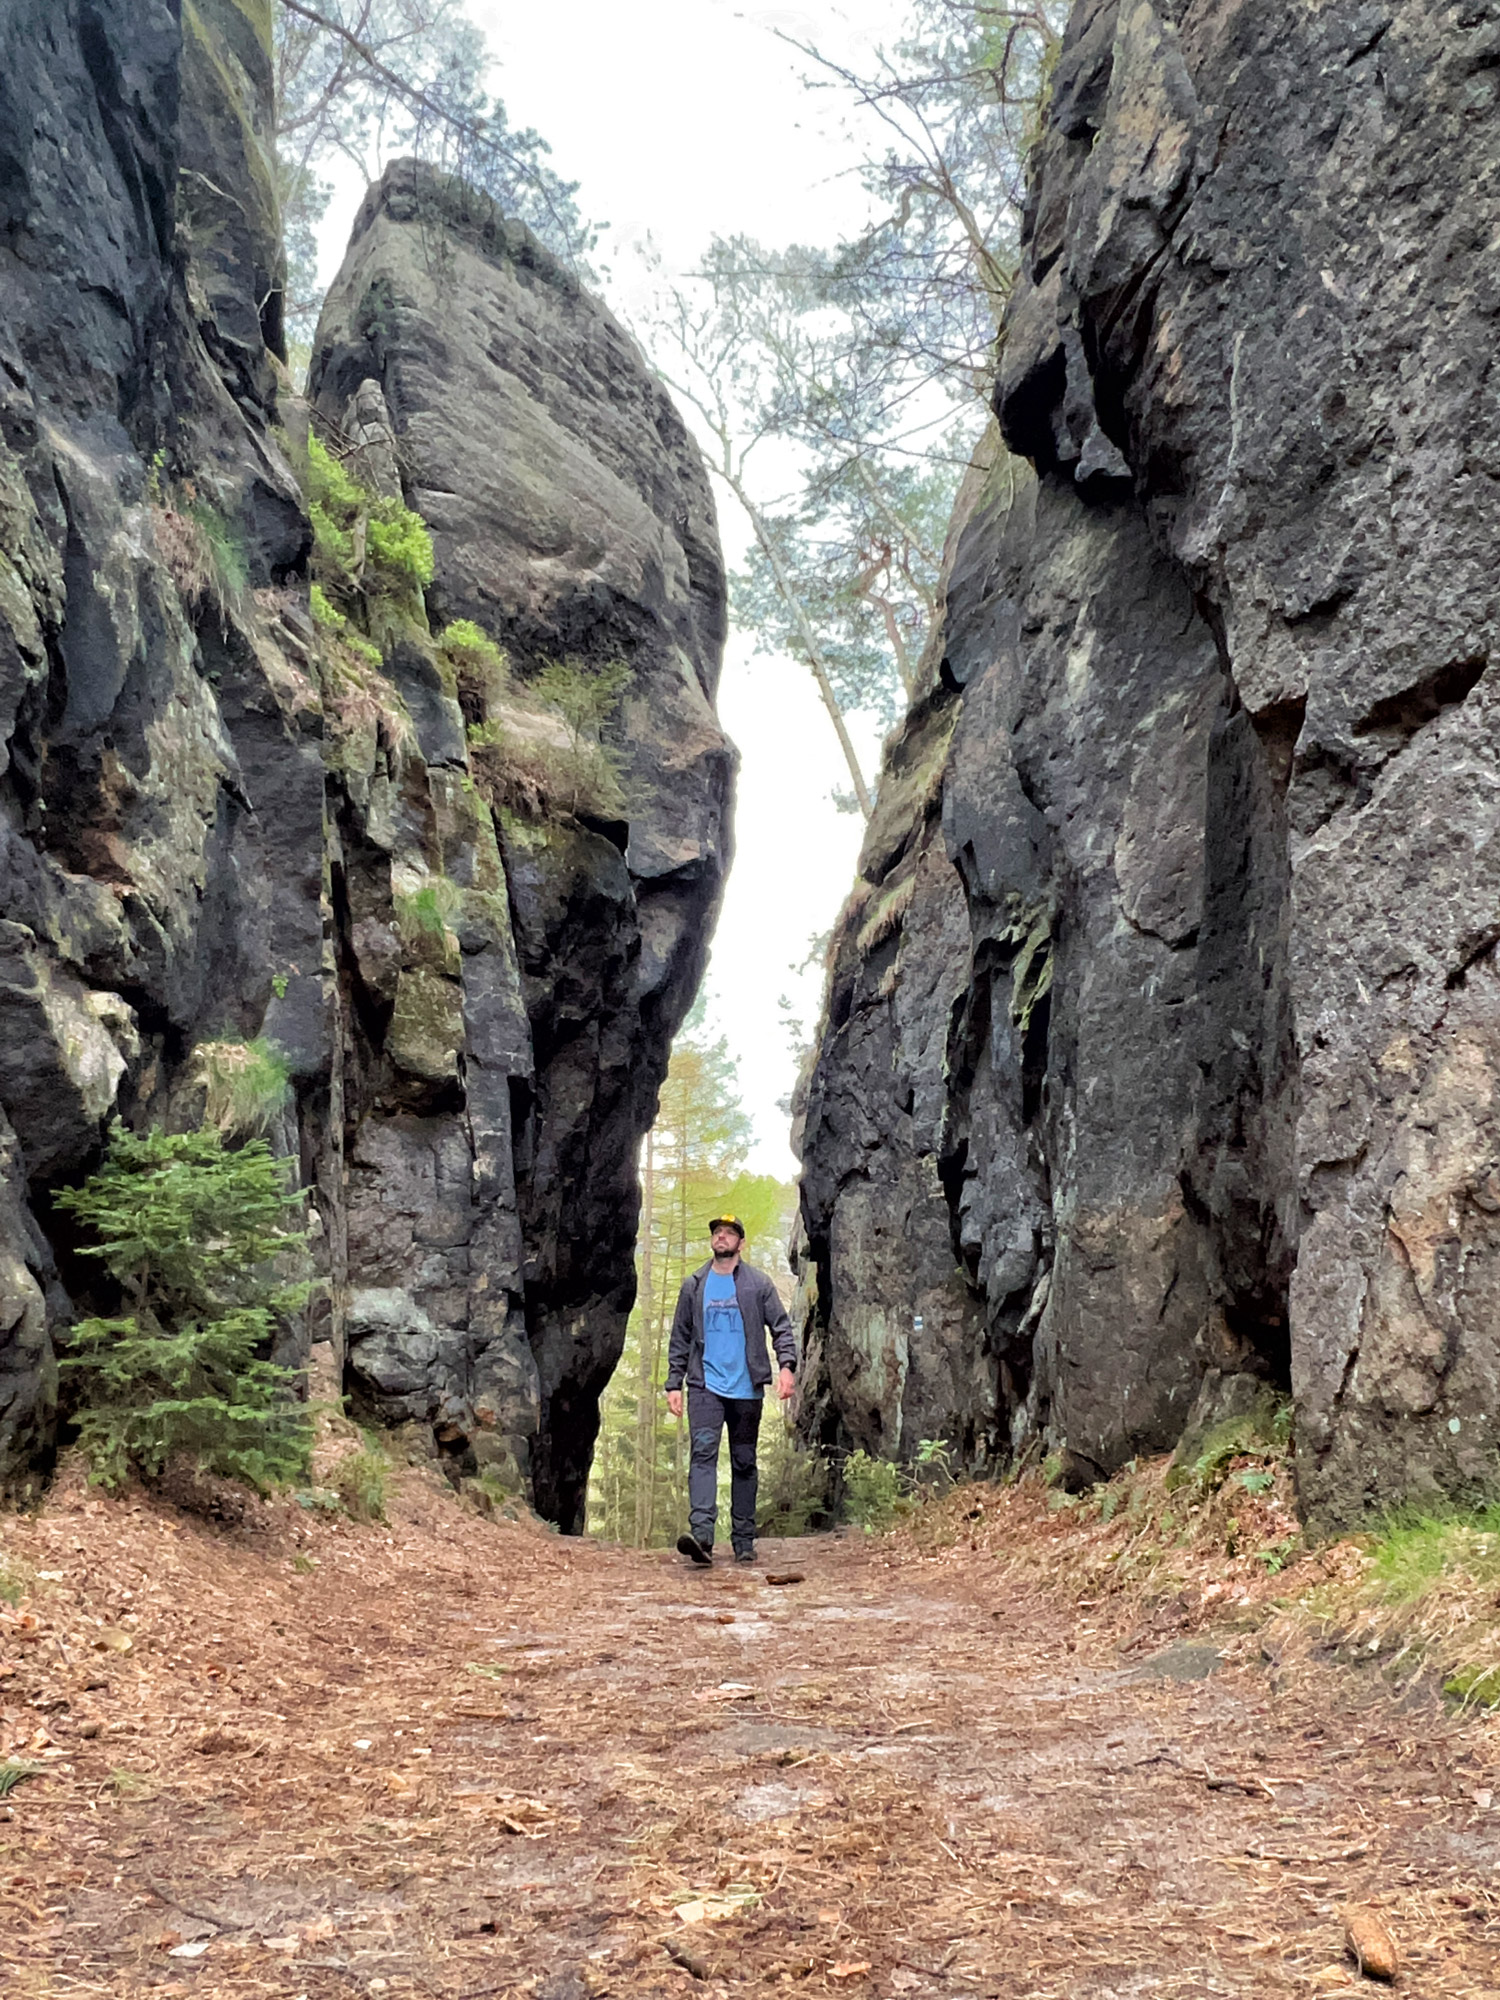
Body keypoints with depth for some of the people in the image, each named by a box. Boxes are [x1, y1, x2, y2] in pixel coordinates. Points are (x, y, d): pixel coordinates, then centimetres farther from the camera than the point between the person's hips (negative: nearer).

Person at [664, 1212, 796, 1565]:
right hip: (705, 1385, 0)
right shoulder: (693, 1286, 10)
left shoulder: (759, 1284, 5)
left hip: (746, 1388, 0)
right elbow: (680, 1339, 13)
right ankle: (701, 1534, -27)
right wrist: (674, 1383, 7)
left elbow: (781, 1327, 1)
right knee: (703, 1453, -16)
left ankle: (744, 1541, 15)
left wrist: (786, 1365, -15)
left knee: (744, 1463, 7)